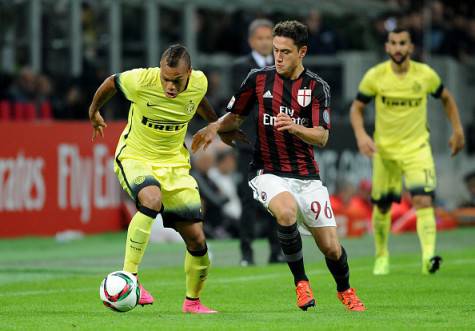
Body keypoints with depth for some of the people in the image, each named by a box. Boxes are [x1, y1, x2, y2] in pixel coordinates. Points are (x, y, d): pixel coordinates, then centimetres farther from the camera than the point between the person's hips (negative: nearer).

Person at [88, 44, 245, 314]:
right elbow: (111, 83, -1)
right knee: (151, 199, -38)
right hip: (135, 157, -4)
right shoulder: (140, 81, -23)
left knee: (197, 239, 1)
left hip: (175, 163, 4)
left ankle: (193, 301, 26)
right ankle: (128, 278, -33)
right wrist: (94, 112, 15)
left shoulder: (199, 83, -12)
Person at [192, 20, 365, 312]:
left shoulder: (317, 87, -4)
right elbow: (236, 116, 12)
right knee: (287, 211, -34)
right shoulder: (258, 79, 0)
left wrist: (295, 127, -30)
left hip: (307, 175, 1)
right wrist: (214, 127, -9)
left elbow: (322, 137, -11)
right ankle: (301, 281, -13)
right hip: (269, 172, -1)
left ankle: (345, 290, 33)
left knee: (331, 247, -1)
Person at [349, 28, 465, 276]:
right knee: (382, 206, 10)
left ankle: (428, 258, -29)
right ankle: (381, 256, 32)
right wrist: (361, 136, -15)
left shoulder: (425, 74, -8)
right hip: (384, 150, 1)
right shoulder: (374, 76, -9)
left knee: (423, 200, -20)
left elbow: (446, 98, 12)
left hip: (417, 147, -1)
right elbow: (356, 108, 1)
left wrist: (457, 130, 9)